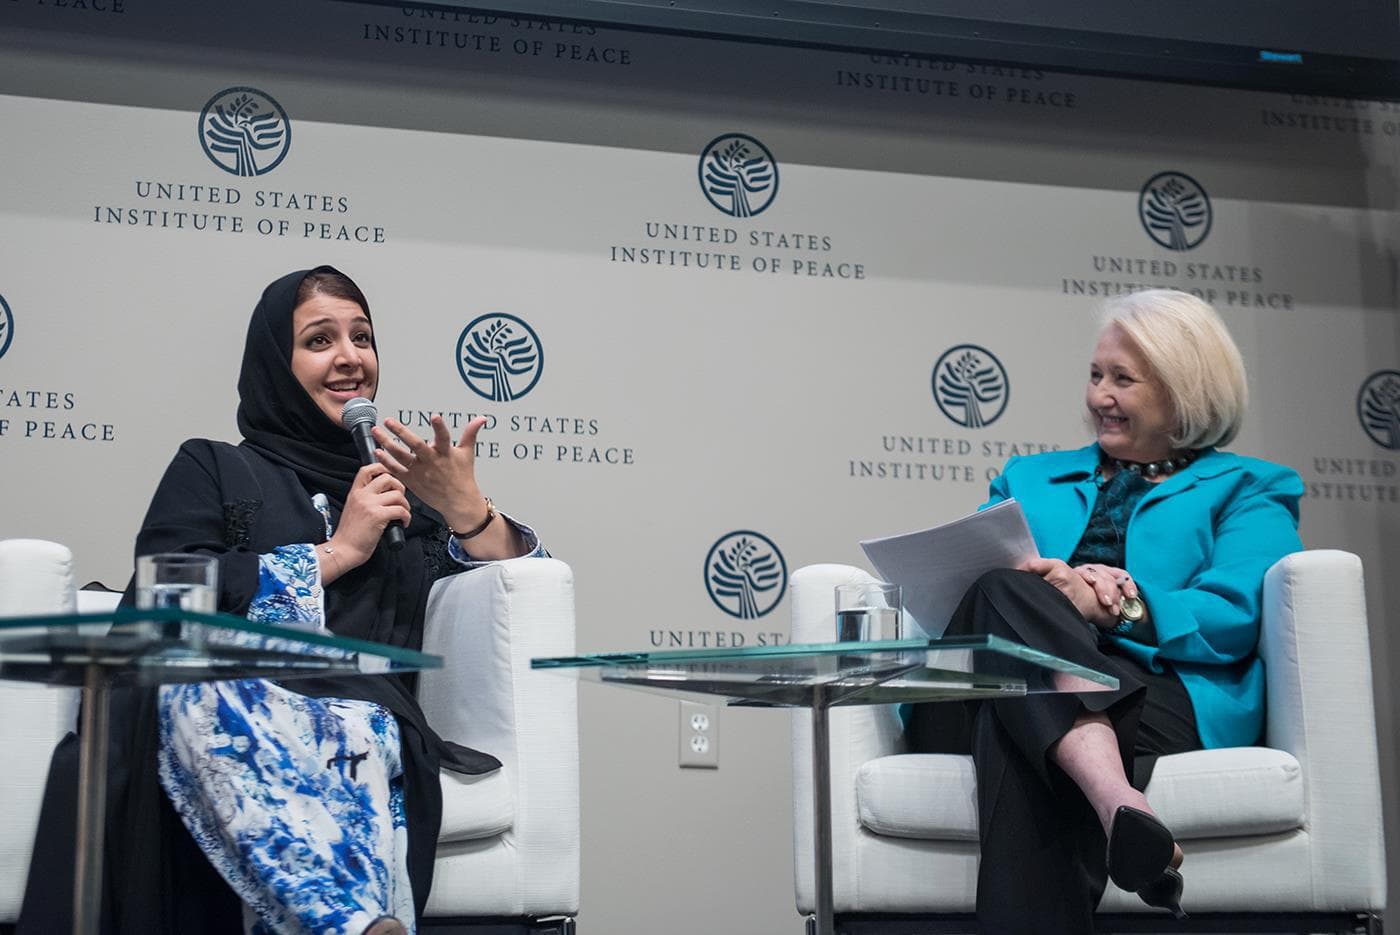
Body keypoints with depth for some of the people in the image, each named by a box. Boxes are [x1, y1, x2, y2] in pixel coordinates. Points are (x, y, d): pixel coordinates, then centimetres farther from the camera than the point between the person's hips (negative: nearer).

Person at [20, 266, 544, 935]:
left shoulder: (404, 484, 28)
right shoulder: (213, 471, 22)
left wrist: (464, 506, 1)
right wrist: (335, 552, 3)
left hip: (366, 712, 2)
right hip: (220, 704, -1)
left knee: (353, 732, -37)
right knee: (211, 682, -39)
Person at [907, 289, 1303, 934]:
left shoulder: (1247, 489, 22)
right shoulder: (1030, 479, 34)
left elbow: (1234, 619, 1)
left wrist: (1113, 606, -16)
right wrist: (1040, 587, -10)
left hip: (1158, 703, -3)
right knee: (1002, 593, -35)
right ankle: (1116, 799, -56)